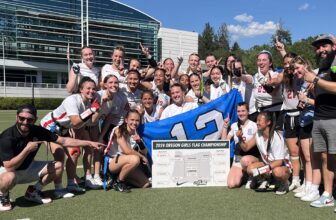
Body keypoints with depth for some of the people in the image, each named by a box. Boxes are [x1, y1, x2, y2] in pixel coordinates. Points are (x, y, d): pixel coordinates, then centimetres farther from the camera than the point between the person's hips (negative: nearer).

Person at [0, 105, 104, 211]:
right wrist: (27, 149, -35)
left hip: (28, 167, 6)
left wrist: (89, 143, -13)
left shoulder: (37, 131, -15)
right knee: (9, 178, -40)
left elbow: (64, 141, -10)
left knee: (58, 166, -6)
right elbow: (9, 167, -34)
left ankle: (34, 191, 10)